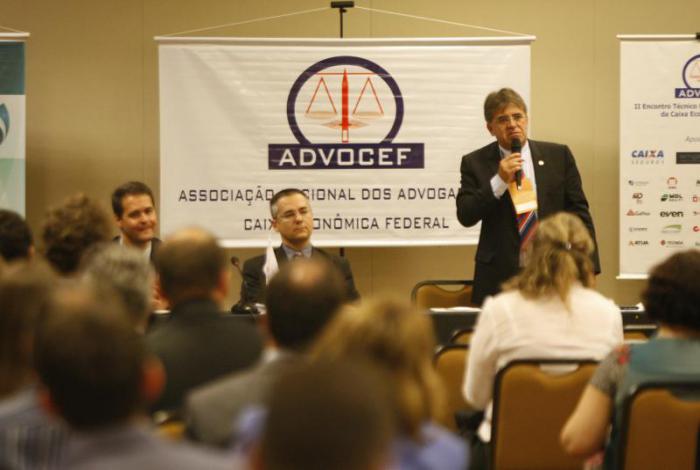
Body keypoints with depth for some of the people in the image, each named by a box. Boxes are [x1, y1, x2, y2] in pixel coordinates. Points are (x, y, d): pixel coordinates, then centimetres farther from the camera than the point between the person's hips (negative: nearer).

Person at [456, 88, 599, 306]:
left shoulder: (558, 155, 8)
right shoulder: (475, 163, 5)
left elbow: (579, 213, 8)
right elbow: (465, 216, -4)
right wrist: (499, 181, -15)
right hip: (499, 277, -1)